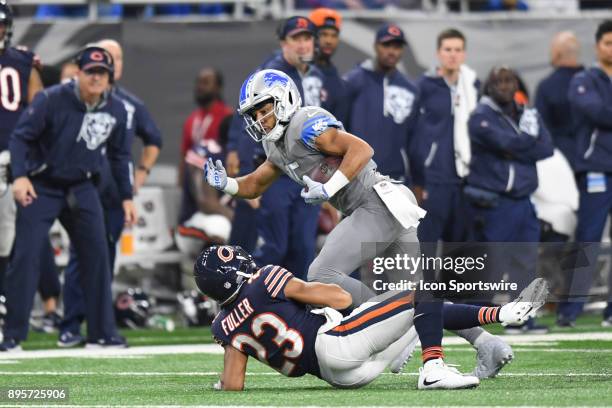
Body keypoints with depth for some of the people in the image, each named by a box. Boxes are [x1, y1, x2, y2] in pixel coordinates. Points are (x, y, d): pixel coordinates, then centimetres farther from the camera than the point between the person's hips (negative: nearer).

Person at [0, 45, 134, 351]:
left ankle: (102, 334, 9)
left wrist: (126, 197, 11)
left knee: (97, 255, 0)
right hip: (41, 187, -4)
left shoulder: (116, 110, -3)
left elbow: (119, 155, 11)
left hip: (82, 188, 4)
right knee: (25, 254, -10)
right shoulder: (52, 100, -19)